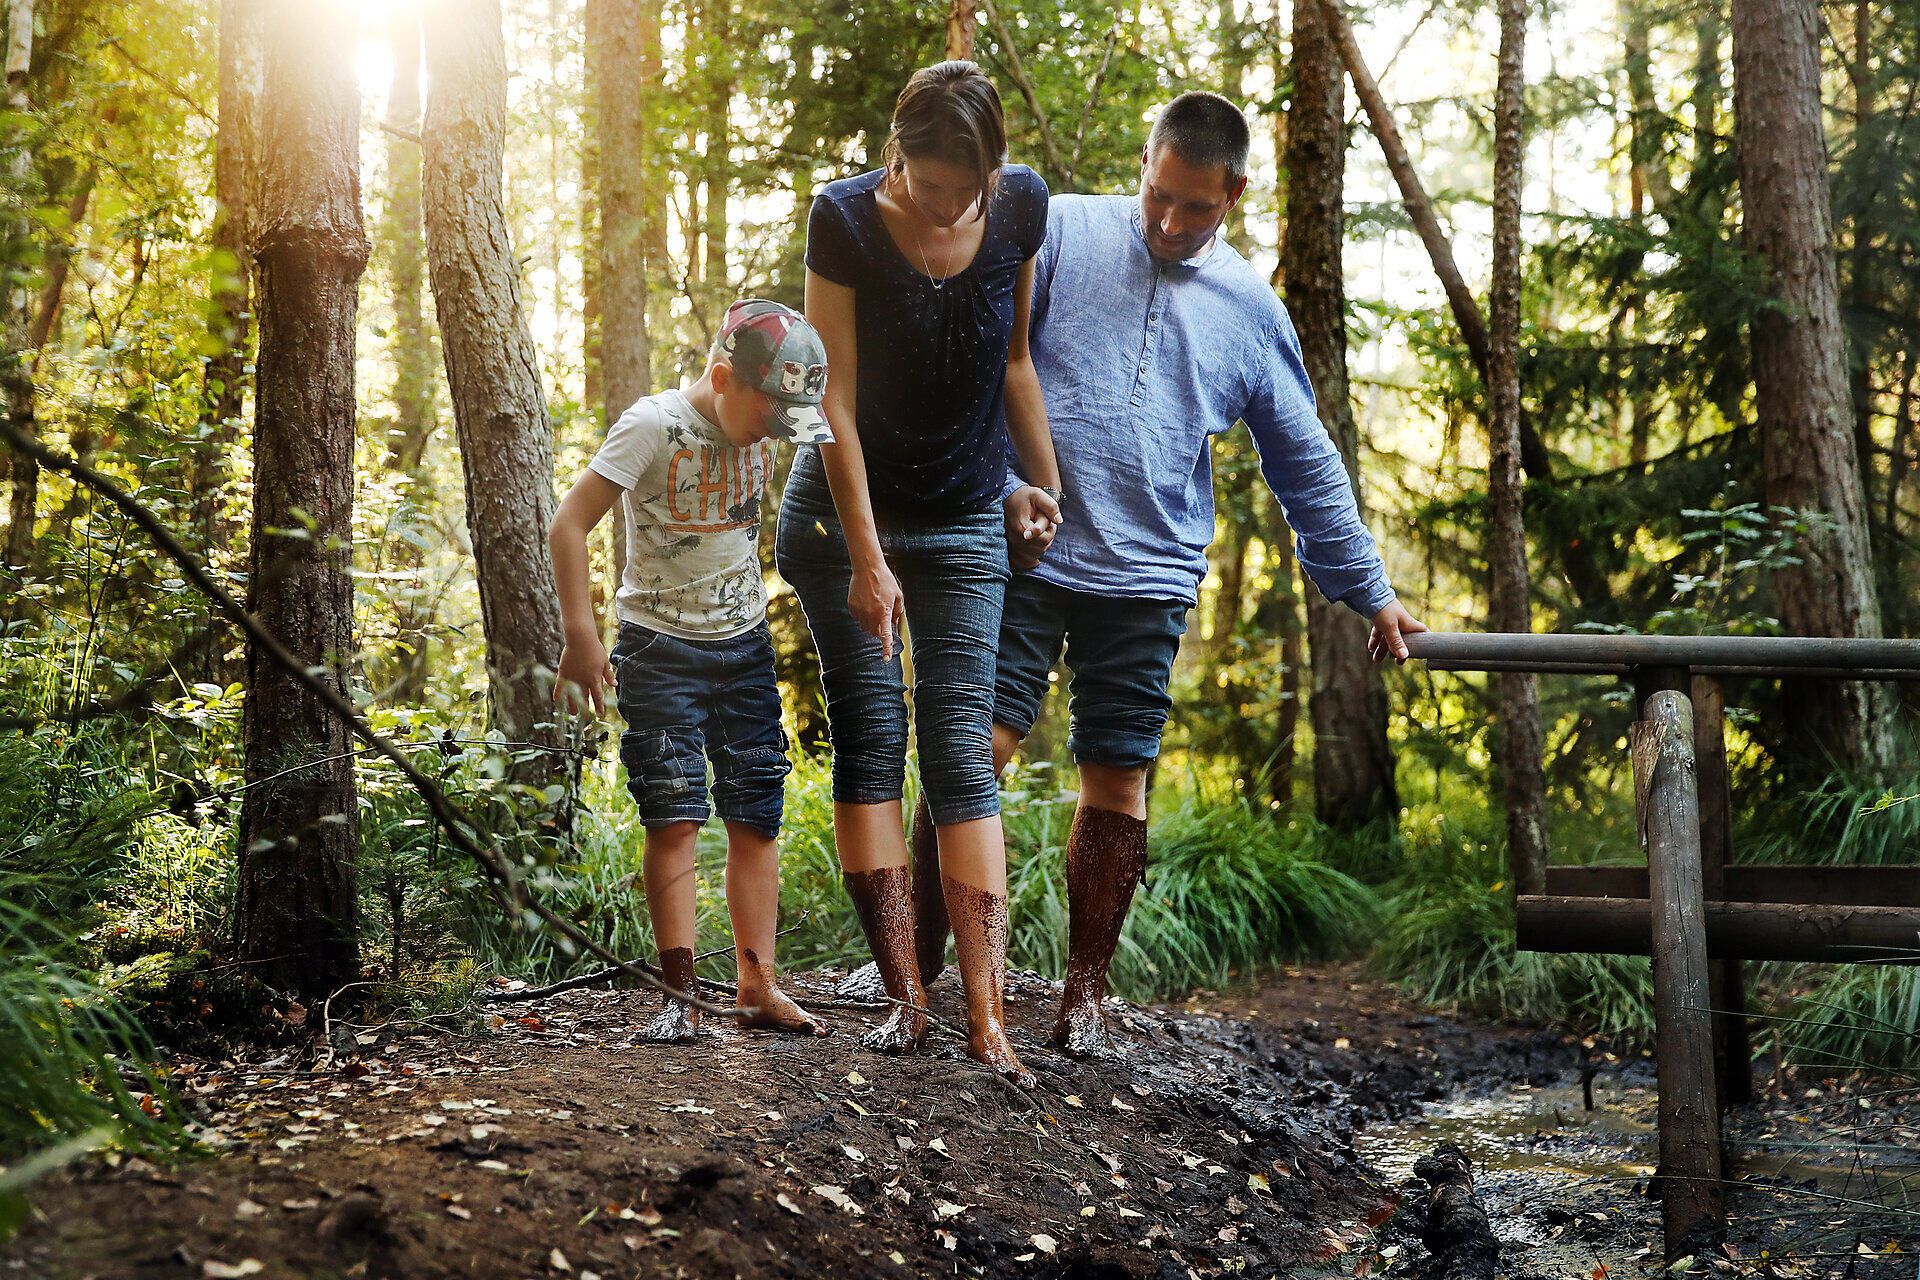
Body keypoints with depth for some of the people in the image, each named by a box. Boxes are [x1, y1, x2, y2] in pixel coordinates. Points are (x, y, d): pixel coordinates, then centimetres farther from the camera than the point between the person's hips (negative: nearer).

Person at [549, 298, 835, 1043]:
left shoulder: (764, 434, 0)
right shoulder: (654, 426, -16)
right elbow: (569, 527, -16)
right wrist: (581, 637, -19)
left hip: (745, 646, 5)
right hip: (662, 648, -5)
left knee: (757, 816, 2)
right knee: (676, 814, -11)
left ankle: (758, 986, 7)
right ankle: (680, 995, -7)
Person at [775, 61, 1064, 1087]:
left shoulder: (1020, 207, -8)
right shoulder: (845, 220, -17)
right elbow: (837, 400, -16)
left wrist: (1042, 483, 12)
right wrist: (868, 560, -18)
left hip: (964, 525, 2)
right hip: (842, 511, -1)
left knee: (961, 751, -6)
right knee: (869, 732, -5)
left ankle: (986, 1015, -12)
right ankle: (903, 994, -1)